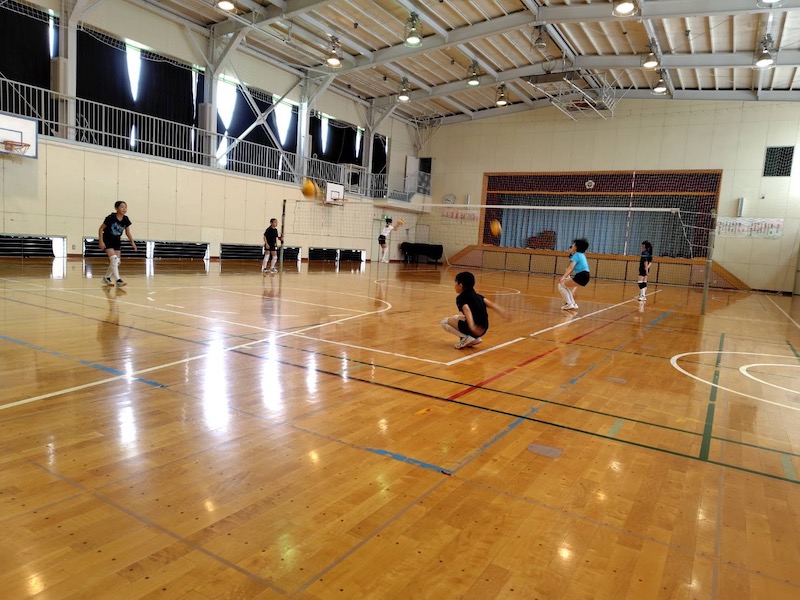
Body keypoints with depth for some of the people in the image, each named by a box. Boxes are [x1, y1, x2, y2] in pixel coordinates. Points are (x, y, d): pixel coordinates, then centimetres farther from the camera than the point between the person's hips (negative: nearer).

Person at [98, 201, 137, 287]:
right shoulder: (111, 218, -21)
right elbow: (101, 229, -13)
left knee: (117, 262, 4)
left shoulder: (126, 220, -7)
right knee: (114, 259, -19)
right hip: (108, 241, -6)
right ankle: (118, 280, -22)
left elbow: (128, 232, 5)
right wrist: (101, 241, -19)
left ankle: (106, 278, 23)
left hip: (117, 242, 6)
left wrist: (132, 242, -5)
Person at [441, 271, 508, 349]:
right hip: (483, 330, 8)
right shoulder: (477, 296, 15)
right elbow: (491, 304, 4)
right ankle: (475, 338, 13)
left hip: (475, 329, -8)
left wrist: (472, 327, -40)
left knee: (444, 322, 9)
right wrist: (505, 313, -3)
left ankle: (465, 338, -6)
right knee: (456, 317, 31)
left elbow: (467, 310, -26)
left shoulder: (461, 298, -7)